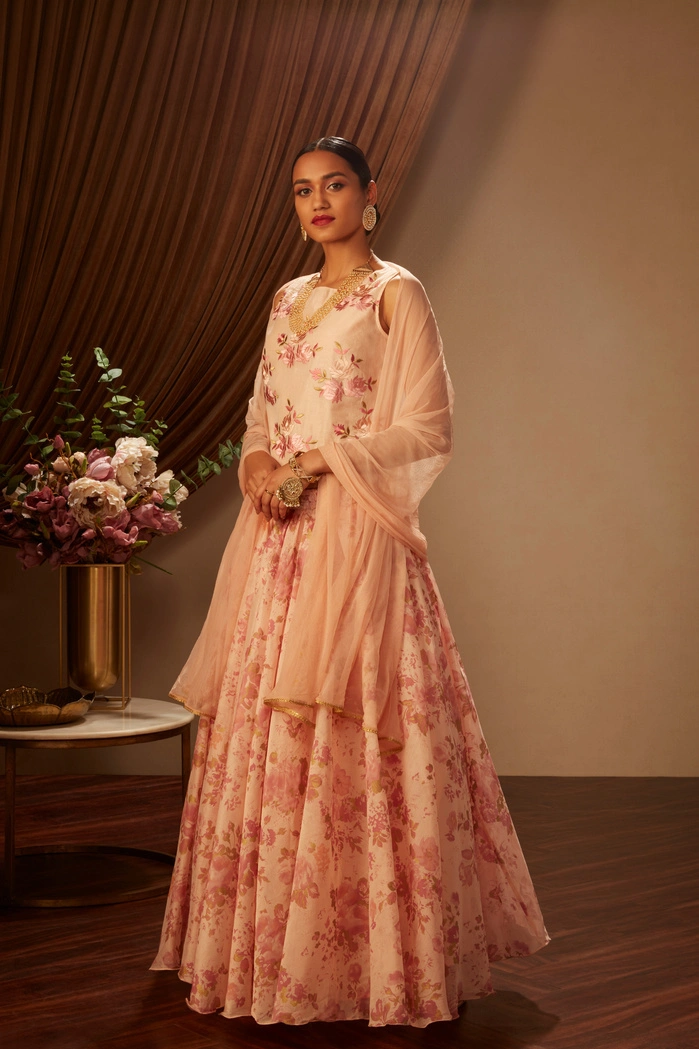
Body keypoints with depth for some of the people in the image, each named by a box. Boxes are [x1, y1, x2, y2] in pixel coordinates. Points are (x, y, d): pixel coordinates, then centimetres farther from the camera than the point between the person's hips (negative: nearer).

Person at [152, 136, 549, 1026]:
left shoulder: (395, 293, -1)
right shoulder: (288, 300, 19)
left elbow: (425, 428, -8)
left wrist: (318, 461, -14)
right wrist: (258, 463, -2)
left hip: (354, 534, -7)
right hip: (279, 531, 7)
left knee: (351, 736, -7)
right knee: (261, 727, 7)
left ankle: (369, 951, 5)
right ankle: (272, 942, 18)